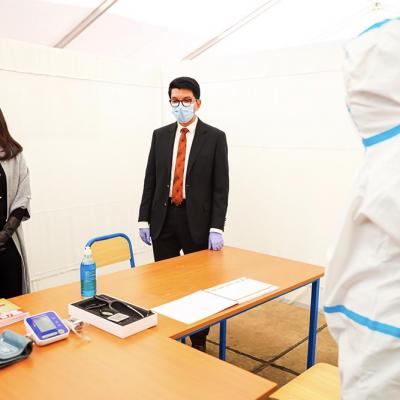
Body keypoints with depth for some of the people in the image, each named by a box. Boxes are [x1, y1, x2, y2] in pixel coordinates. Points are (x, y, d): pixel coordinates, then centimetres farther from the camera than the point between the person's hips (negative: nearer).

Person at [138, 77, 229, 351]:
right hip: (163, 220, 3)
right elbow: (150, 179, 9)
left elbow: (221, 187, -6)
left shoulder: (215, 137, -2)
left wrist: (217, 228, -12)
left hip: (197, 221, -3)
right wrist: (144, 218, 4)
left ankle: (198, 342, 24)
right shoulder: (160, 135, 8)